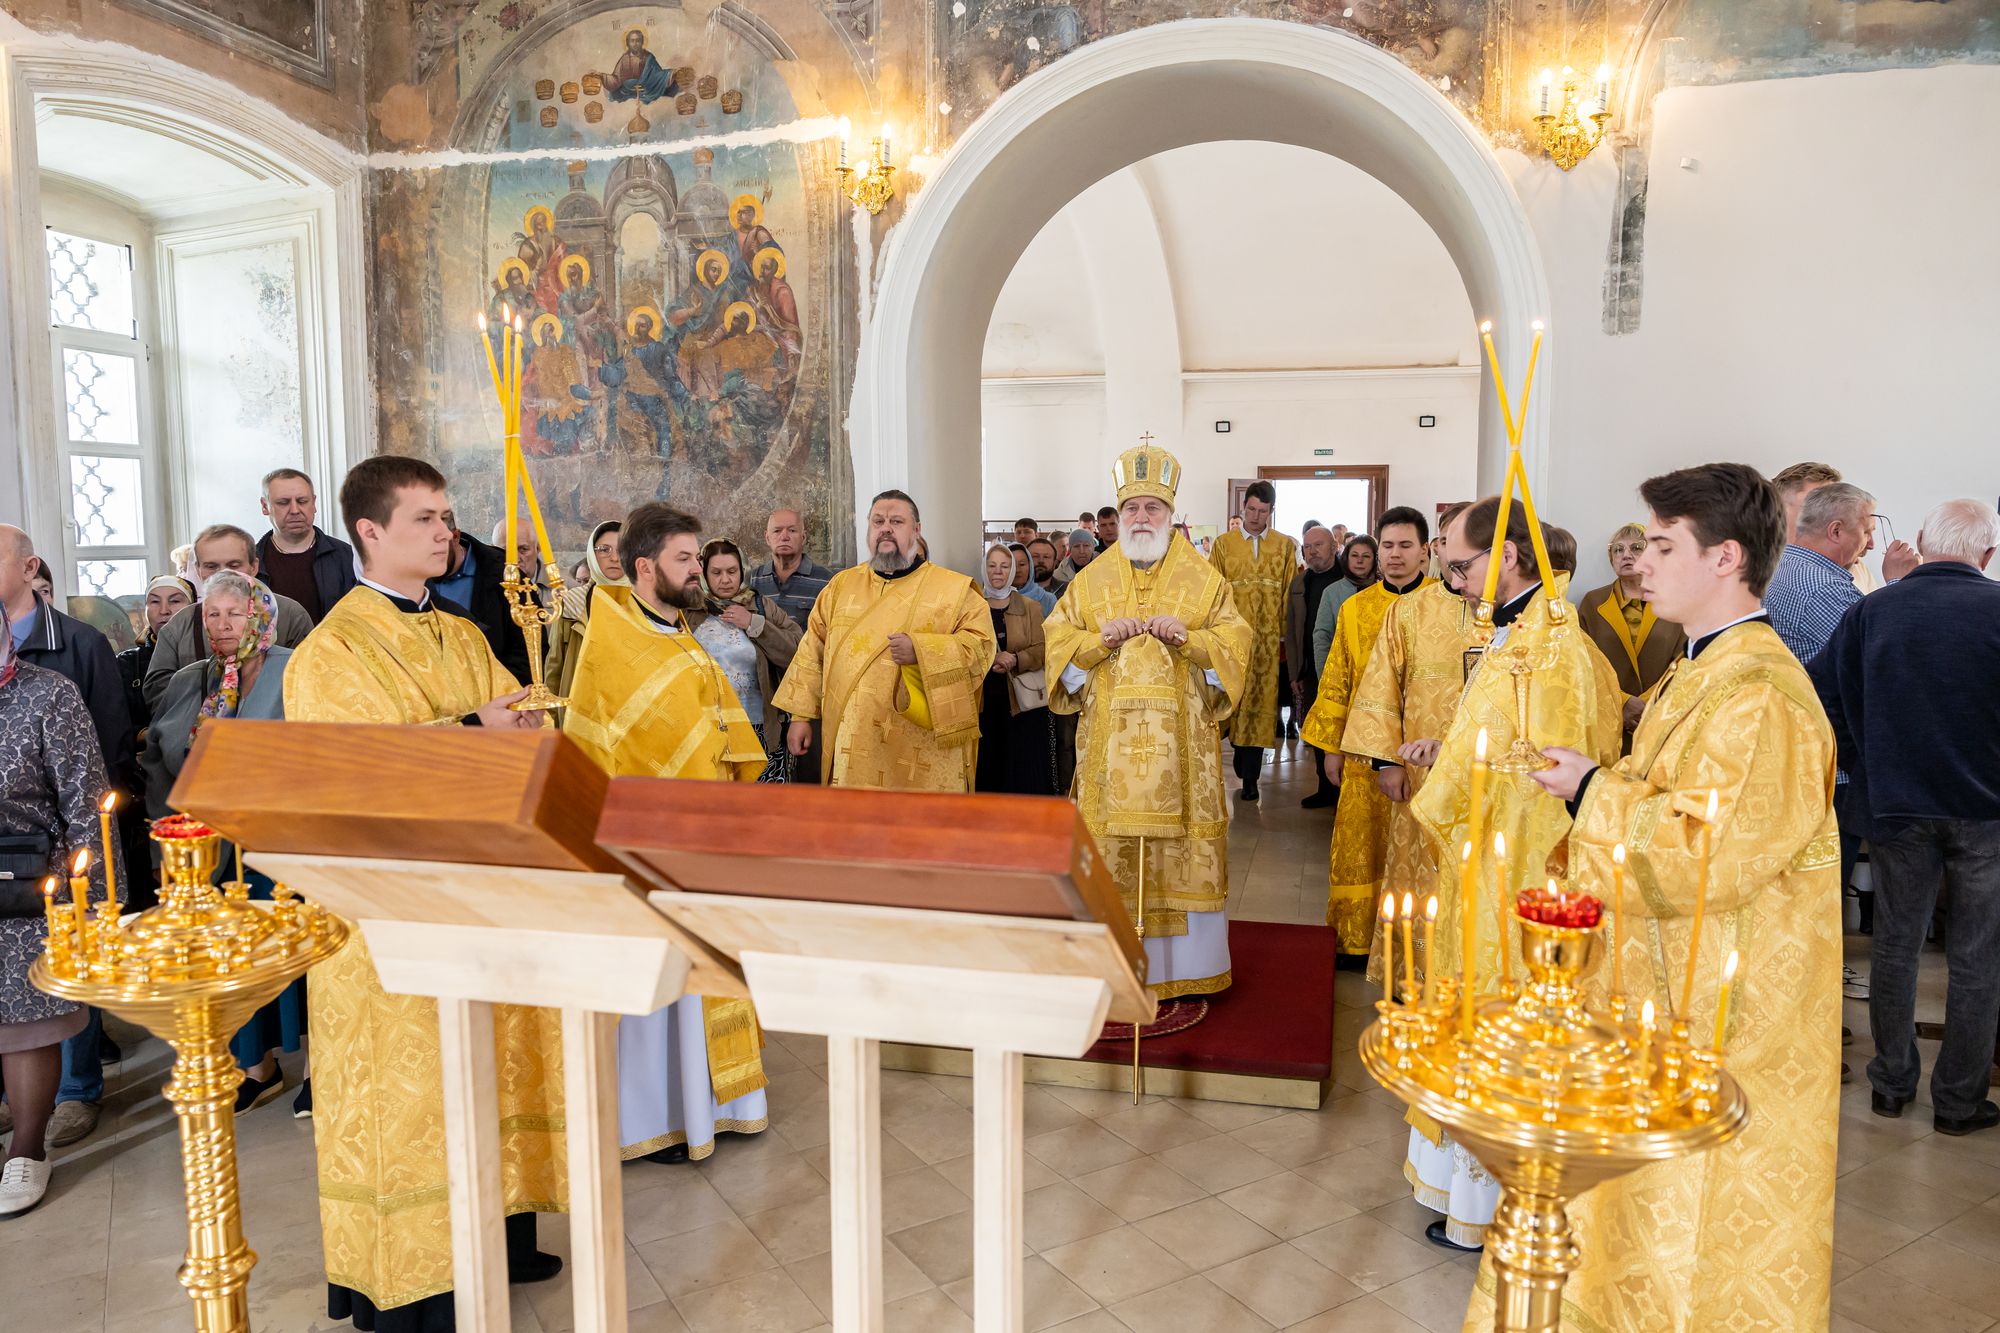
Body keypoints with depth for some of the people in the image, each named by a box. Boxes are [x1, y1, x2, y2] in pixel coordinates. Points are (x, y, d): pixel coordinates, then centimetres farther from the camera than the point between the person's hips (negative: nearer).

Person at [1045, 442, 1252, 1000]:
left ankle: (1184, 968, 14)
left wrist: (1188, 638, -14)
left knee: (1183, 850, 0)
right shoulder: (1090, 581, 11)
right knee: (1110, 850, 1)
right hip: (1109, 743, 1)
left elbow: (1235, 642, 3)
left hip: (1182, 743, -1)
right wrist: (1101, 640, -10)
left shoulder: (1204, 580, 7)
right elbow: (1058, 641, 8)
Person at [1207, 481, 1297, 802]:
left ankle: (1249, 776, 7)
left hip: (1269, 638, 0)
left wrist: (1285, 633, -1)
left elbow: (1289, 593, 5)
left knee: (1261, 701, 1)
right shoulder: (1223, 544, 6)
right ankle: (1246, 770, 17)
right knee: (1235, 699, 0)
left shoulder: (1286, 545, 7)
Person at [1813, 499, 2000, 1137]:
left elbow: (1821, 696, -3)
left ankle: (1891, 1083, 24)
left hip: (1895, 804, 2)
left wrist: (1862, 768, 7)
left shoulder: (1871, 610, -3)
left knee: (1896, 945, 14)